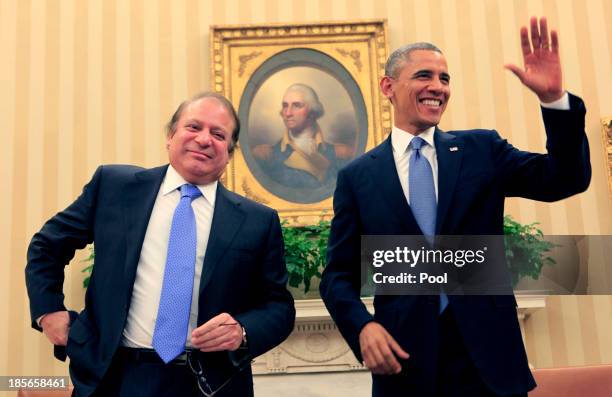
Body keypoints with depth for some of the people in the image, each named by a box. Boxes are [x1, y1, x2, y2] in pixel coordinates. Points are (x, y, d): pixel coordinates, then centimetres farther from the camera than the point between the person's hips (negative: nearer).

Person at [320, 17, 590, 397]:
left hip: (488, 352, 1)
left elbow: (566, 180, -5)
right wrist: (362, 326, -16)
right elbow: (339, 275, 2)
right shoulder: (357, 176, 2)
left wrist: (553, 97, -17)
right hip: (403, 355, -1)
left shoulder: (481, 149, 6)